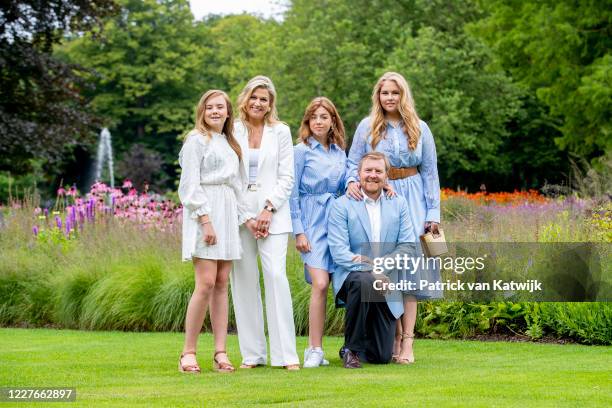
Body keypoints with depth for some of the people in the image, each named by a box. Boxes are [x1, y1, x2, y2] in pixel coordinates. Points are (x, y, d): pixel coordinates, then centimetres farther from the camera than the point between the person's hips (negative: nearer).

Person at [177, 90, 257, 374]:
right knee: (206, 283, -14)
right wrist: (205, 219, -17)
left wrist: (246, 217, 13)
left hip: (227, 214, 7)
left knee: (222, 284, 2)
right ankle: (188, 352, -9)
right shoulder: (196, 140, 0)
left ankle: (220, 353, 0)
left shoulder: (229, 144, 22)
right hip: (203, 213, -7)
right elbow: (190, 184, -8)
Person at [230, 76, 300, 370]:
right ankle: (252, 353, 7)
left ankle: (286, 354, -10)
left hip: (273, 214, -1)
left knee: (276, 275, -12)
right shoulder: (233, 131, 7)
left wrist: (269, 208, -8)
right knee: (244, 280, 0)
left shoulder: (280, 132, 7)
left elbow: (286, 177, 5)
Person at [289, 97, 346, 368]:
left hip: (337, 220, 5)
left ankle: (314, 347, 7)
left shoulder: (340, 153, 15)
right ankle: (315, 350, -11)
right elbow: (292, 194, -2)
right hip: (311, 221, -5)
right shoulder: (301, 151, 0)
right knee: (320, 284, -16)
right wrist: (299, 232, -8)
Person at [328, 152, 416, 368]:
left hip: (386, 284, 3)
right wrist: (370, 269, -24)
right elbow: (338, 251, -12)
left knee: (382, 357, -5)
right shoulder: (342, 205, -4)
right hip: (350, 276, -3)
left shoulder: (398, 204, 8)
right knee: (364, 281, -41)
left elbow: (408, 245, 2)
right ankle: (352, 348, -20)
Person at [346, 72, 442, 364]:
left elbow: (430, 172, 9)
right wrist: (352, 181, -16)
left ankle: (407, 342, -9)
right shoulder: (367, 127, 6)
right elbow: (353, 161, 7)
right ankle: (393, 337, 4)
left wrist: (433, 213, 5)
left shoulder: (419, 129, 8)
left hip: (411, 200, 0)